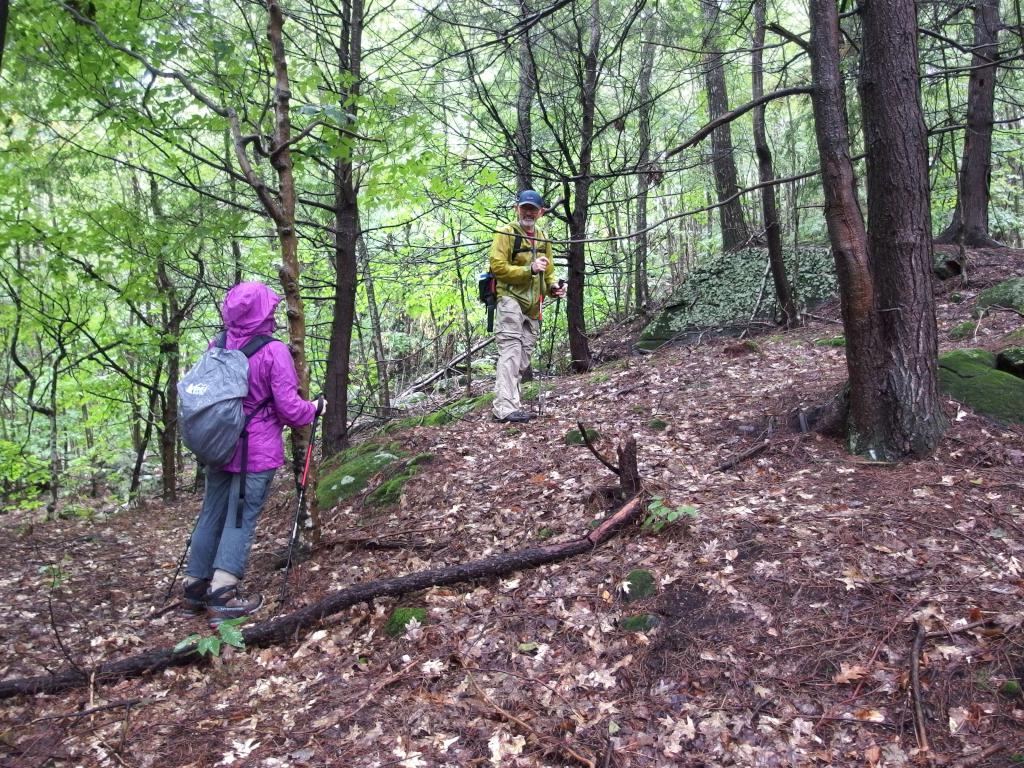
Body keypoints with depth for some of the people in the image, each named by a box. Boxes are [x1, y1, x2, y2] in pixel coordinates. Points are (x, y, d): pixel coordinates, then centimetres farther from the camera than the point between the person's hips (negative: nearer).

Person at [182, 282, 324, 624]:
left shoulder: (216, 346, 1)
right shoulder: (274, 351, -16)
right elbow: (289, 407, -15)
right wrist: (315, 409, 4)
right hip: (257, 452, -6)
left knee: (211, 514, 14)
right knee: (241, 519, 0)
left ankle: (195, 586, 22)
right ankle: (222, 595, 0)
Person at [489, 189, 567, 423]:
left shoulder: (543, 238, 17)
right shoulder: (506, 233, -5)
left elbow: (548, 271, 24)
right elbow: (498, 267, -14)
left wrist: (553, 286, 3)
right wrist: (529, 268, -22)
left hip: (532, 306, 8)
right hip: (510, 299, -7)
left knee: (523, 356, 9)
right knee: (511, 350, -18)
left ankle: (510, 403, 17)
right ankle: (505, 407, -22)